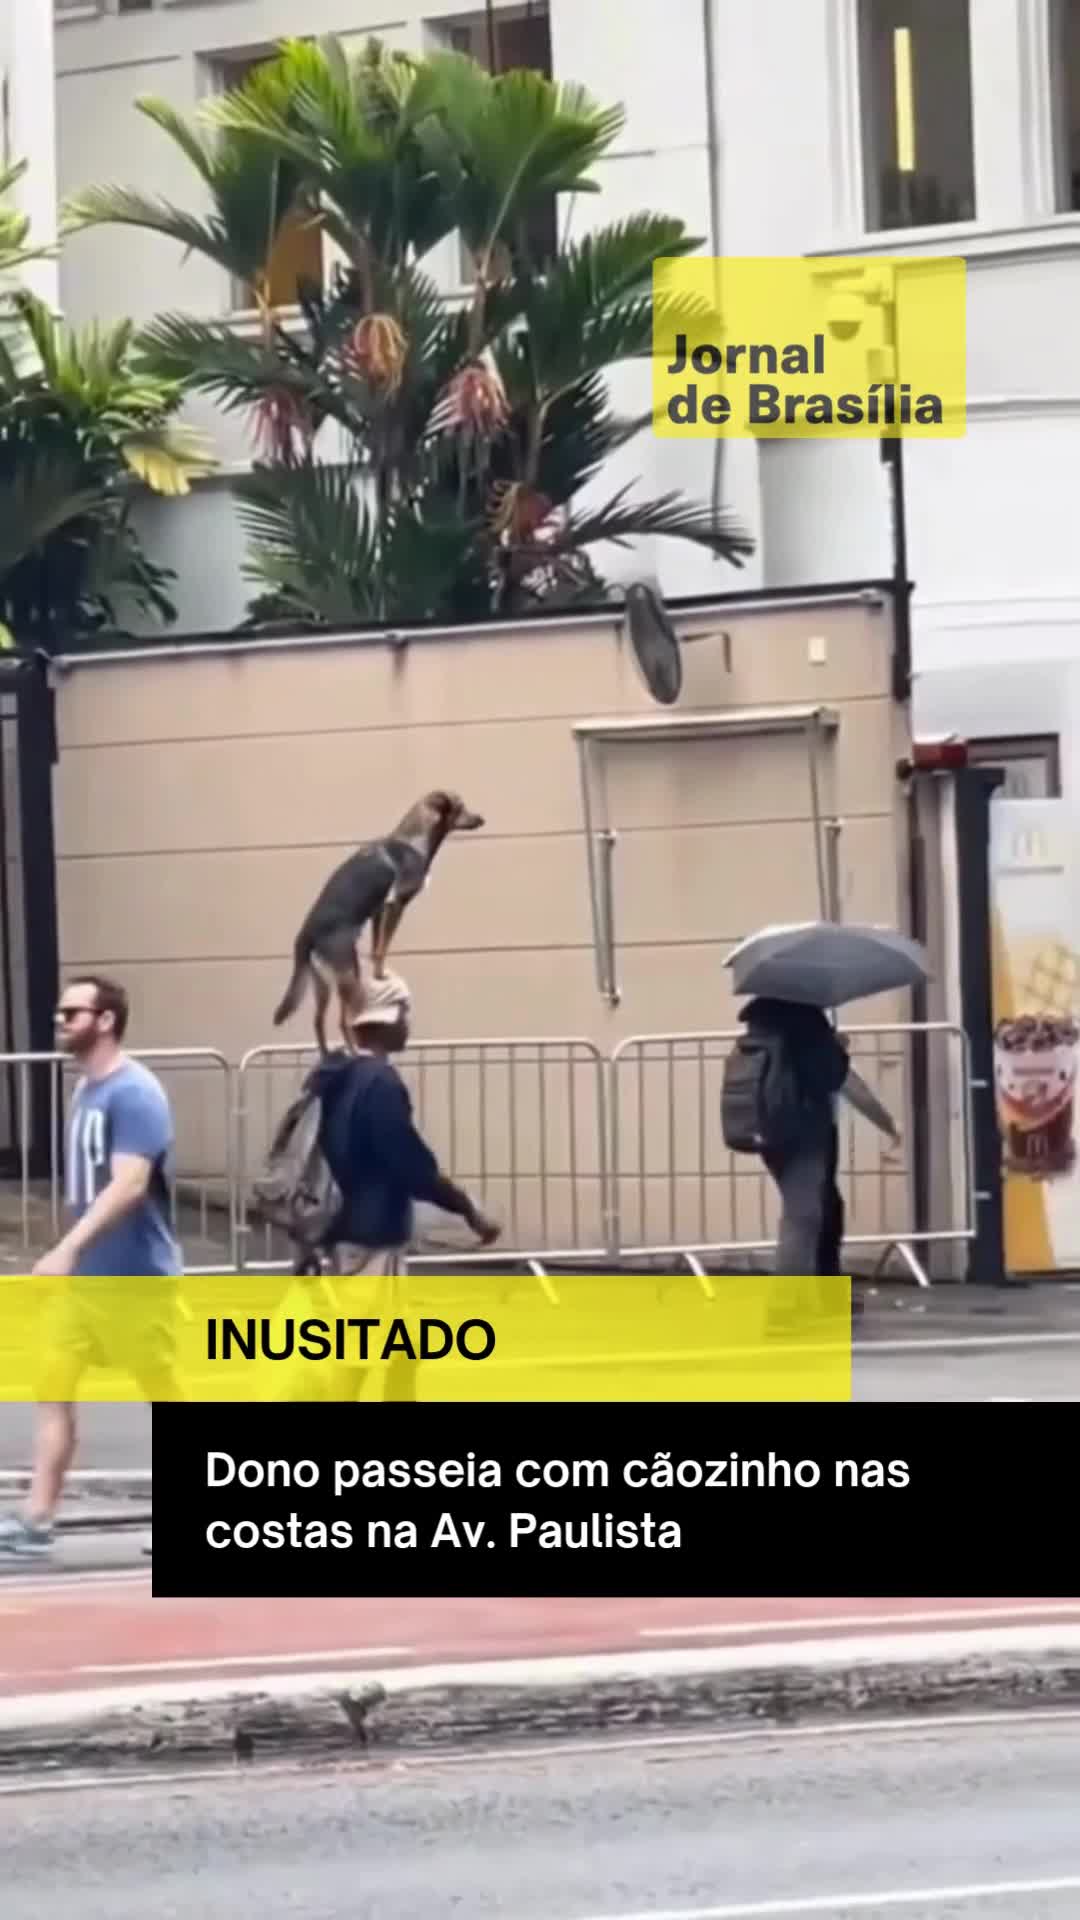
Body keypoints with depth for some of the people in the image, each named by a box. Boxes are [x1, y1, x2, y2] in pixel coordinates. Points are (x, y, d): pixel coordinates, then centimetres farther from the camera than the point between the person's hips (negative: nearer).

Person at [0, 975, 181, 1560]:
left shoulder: (134, 1093, -18)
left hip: (134, 1278, -9)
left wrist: (66, 1249, -36)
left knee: (165, 1393, 3)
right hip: (82, 1276, 9)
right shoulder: (86, 1090, 10)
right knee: (52, 1389, 3)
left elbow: (128, 1186, -28)